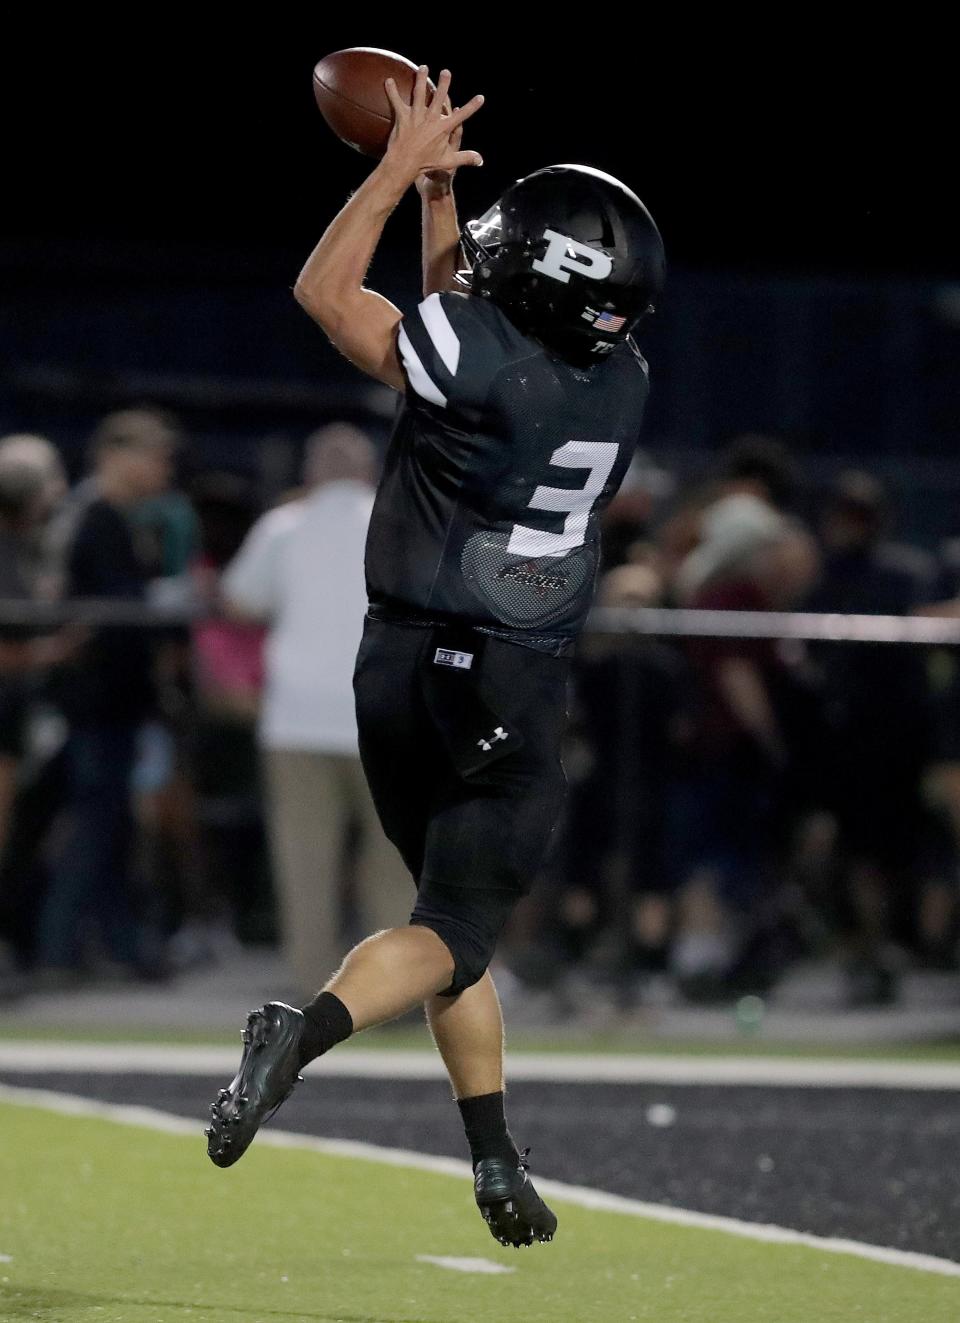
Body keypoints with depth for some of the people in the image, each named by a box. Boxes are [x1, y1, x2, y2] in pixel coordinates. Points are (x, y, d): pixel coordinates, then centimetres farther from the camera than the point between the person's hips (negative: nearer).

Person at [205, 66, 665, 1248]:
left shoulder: (483, 359, -18)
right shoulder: (620, 382, -2)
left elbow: (325, 292, -5)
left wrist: (403, 171, 2)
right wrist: (436, 191, 20)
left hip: (408, 669, -1)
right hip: (520, 693, 1)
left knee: (457, 912, 15)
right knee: (457, 927, -1)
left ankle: (496, 1164, 14)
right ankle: (309, 1027, -30)